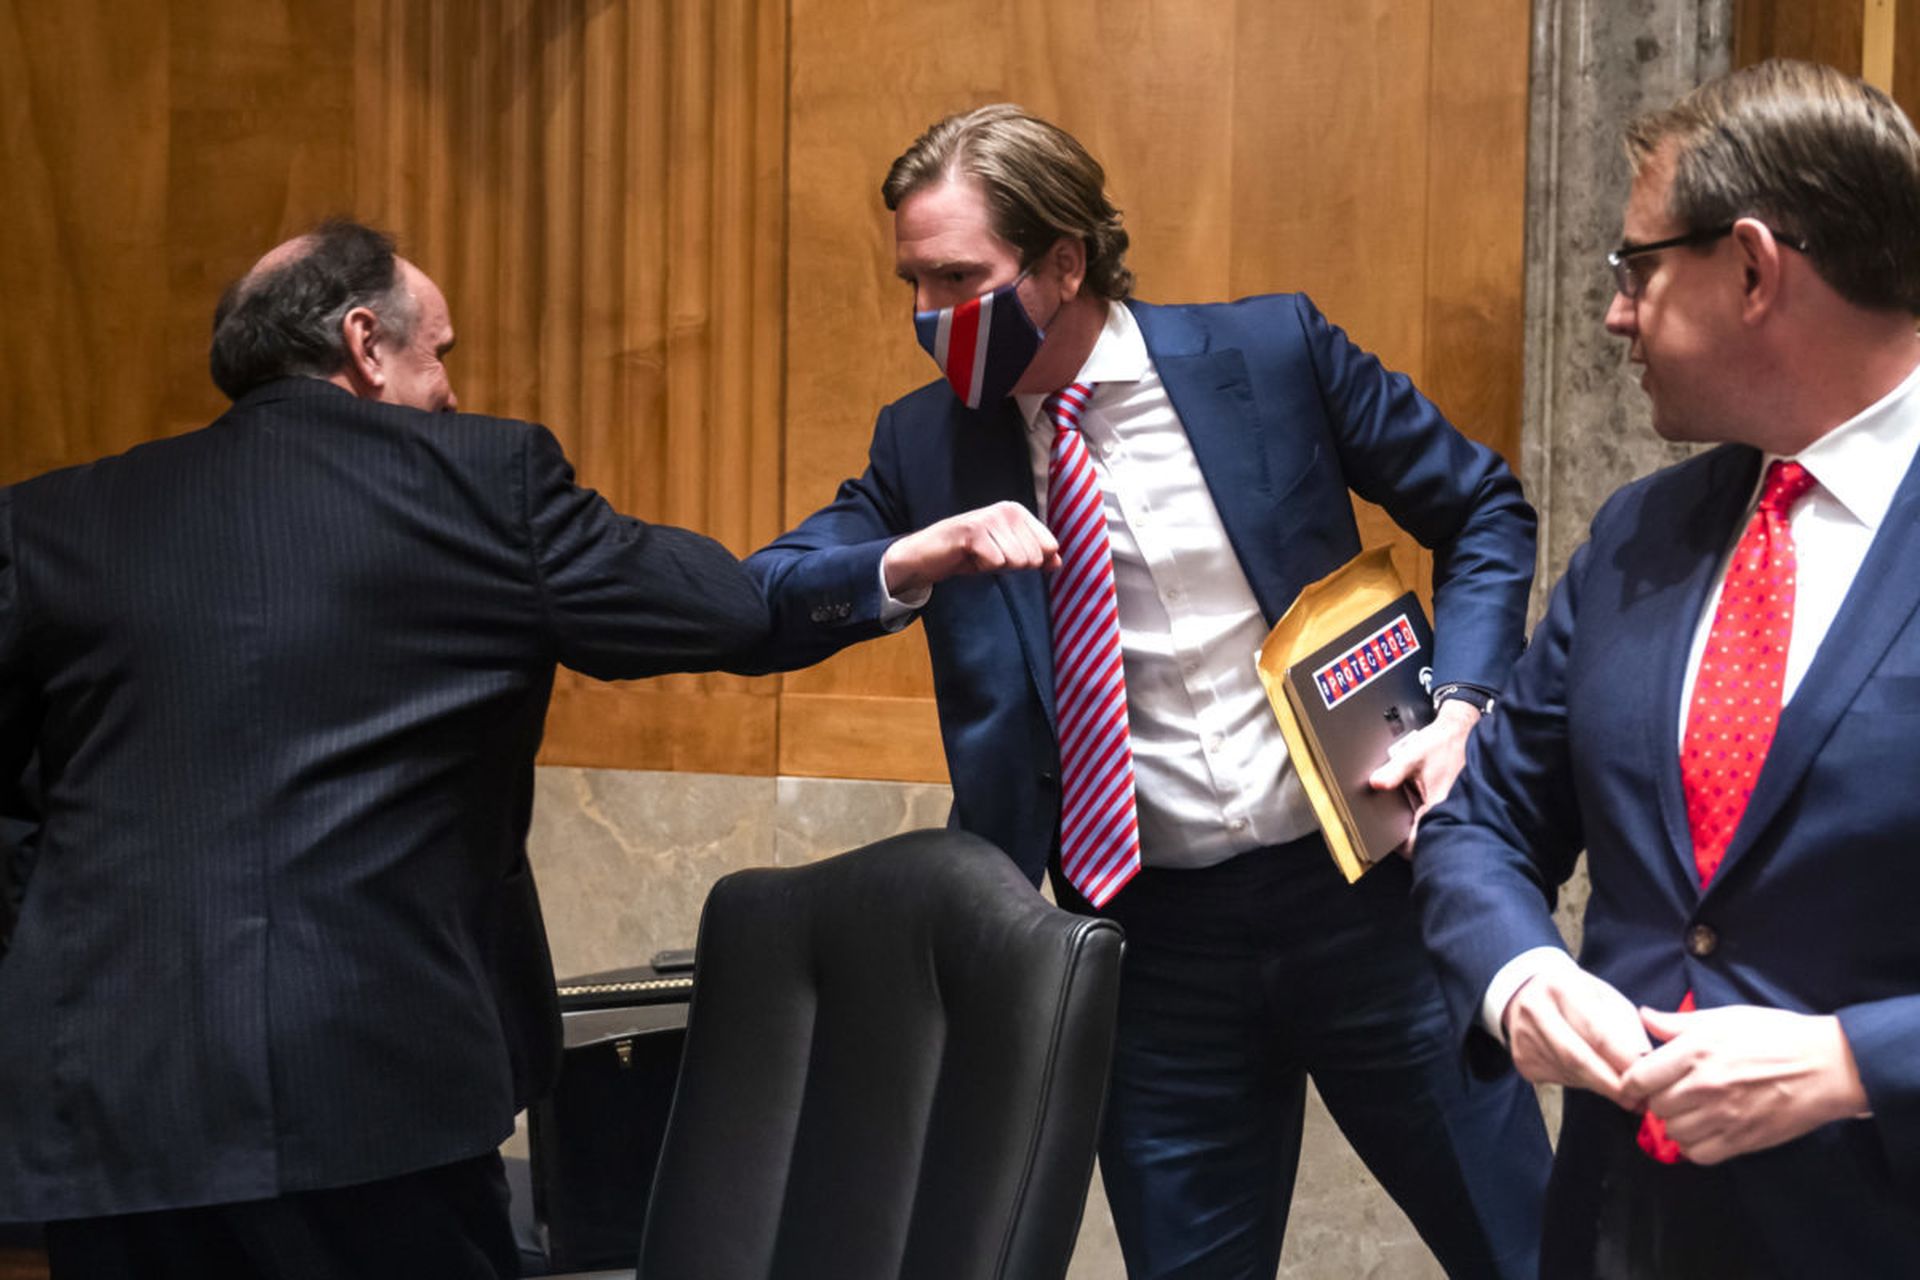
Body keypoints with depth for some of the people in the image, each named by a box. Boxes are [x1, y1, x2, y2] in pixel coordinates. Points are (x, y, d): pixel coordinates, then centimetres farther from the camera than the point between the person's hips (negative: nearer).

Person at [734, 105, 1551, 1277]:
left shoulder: (1271, 351, -5)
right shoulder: (926, 444, 2)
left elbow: (1484, 512, 4)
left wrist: (1460, 708, -10)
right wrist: (909, 562, -22)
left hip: (1361, 885, -2)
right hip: (1151, 942, 2)